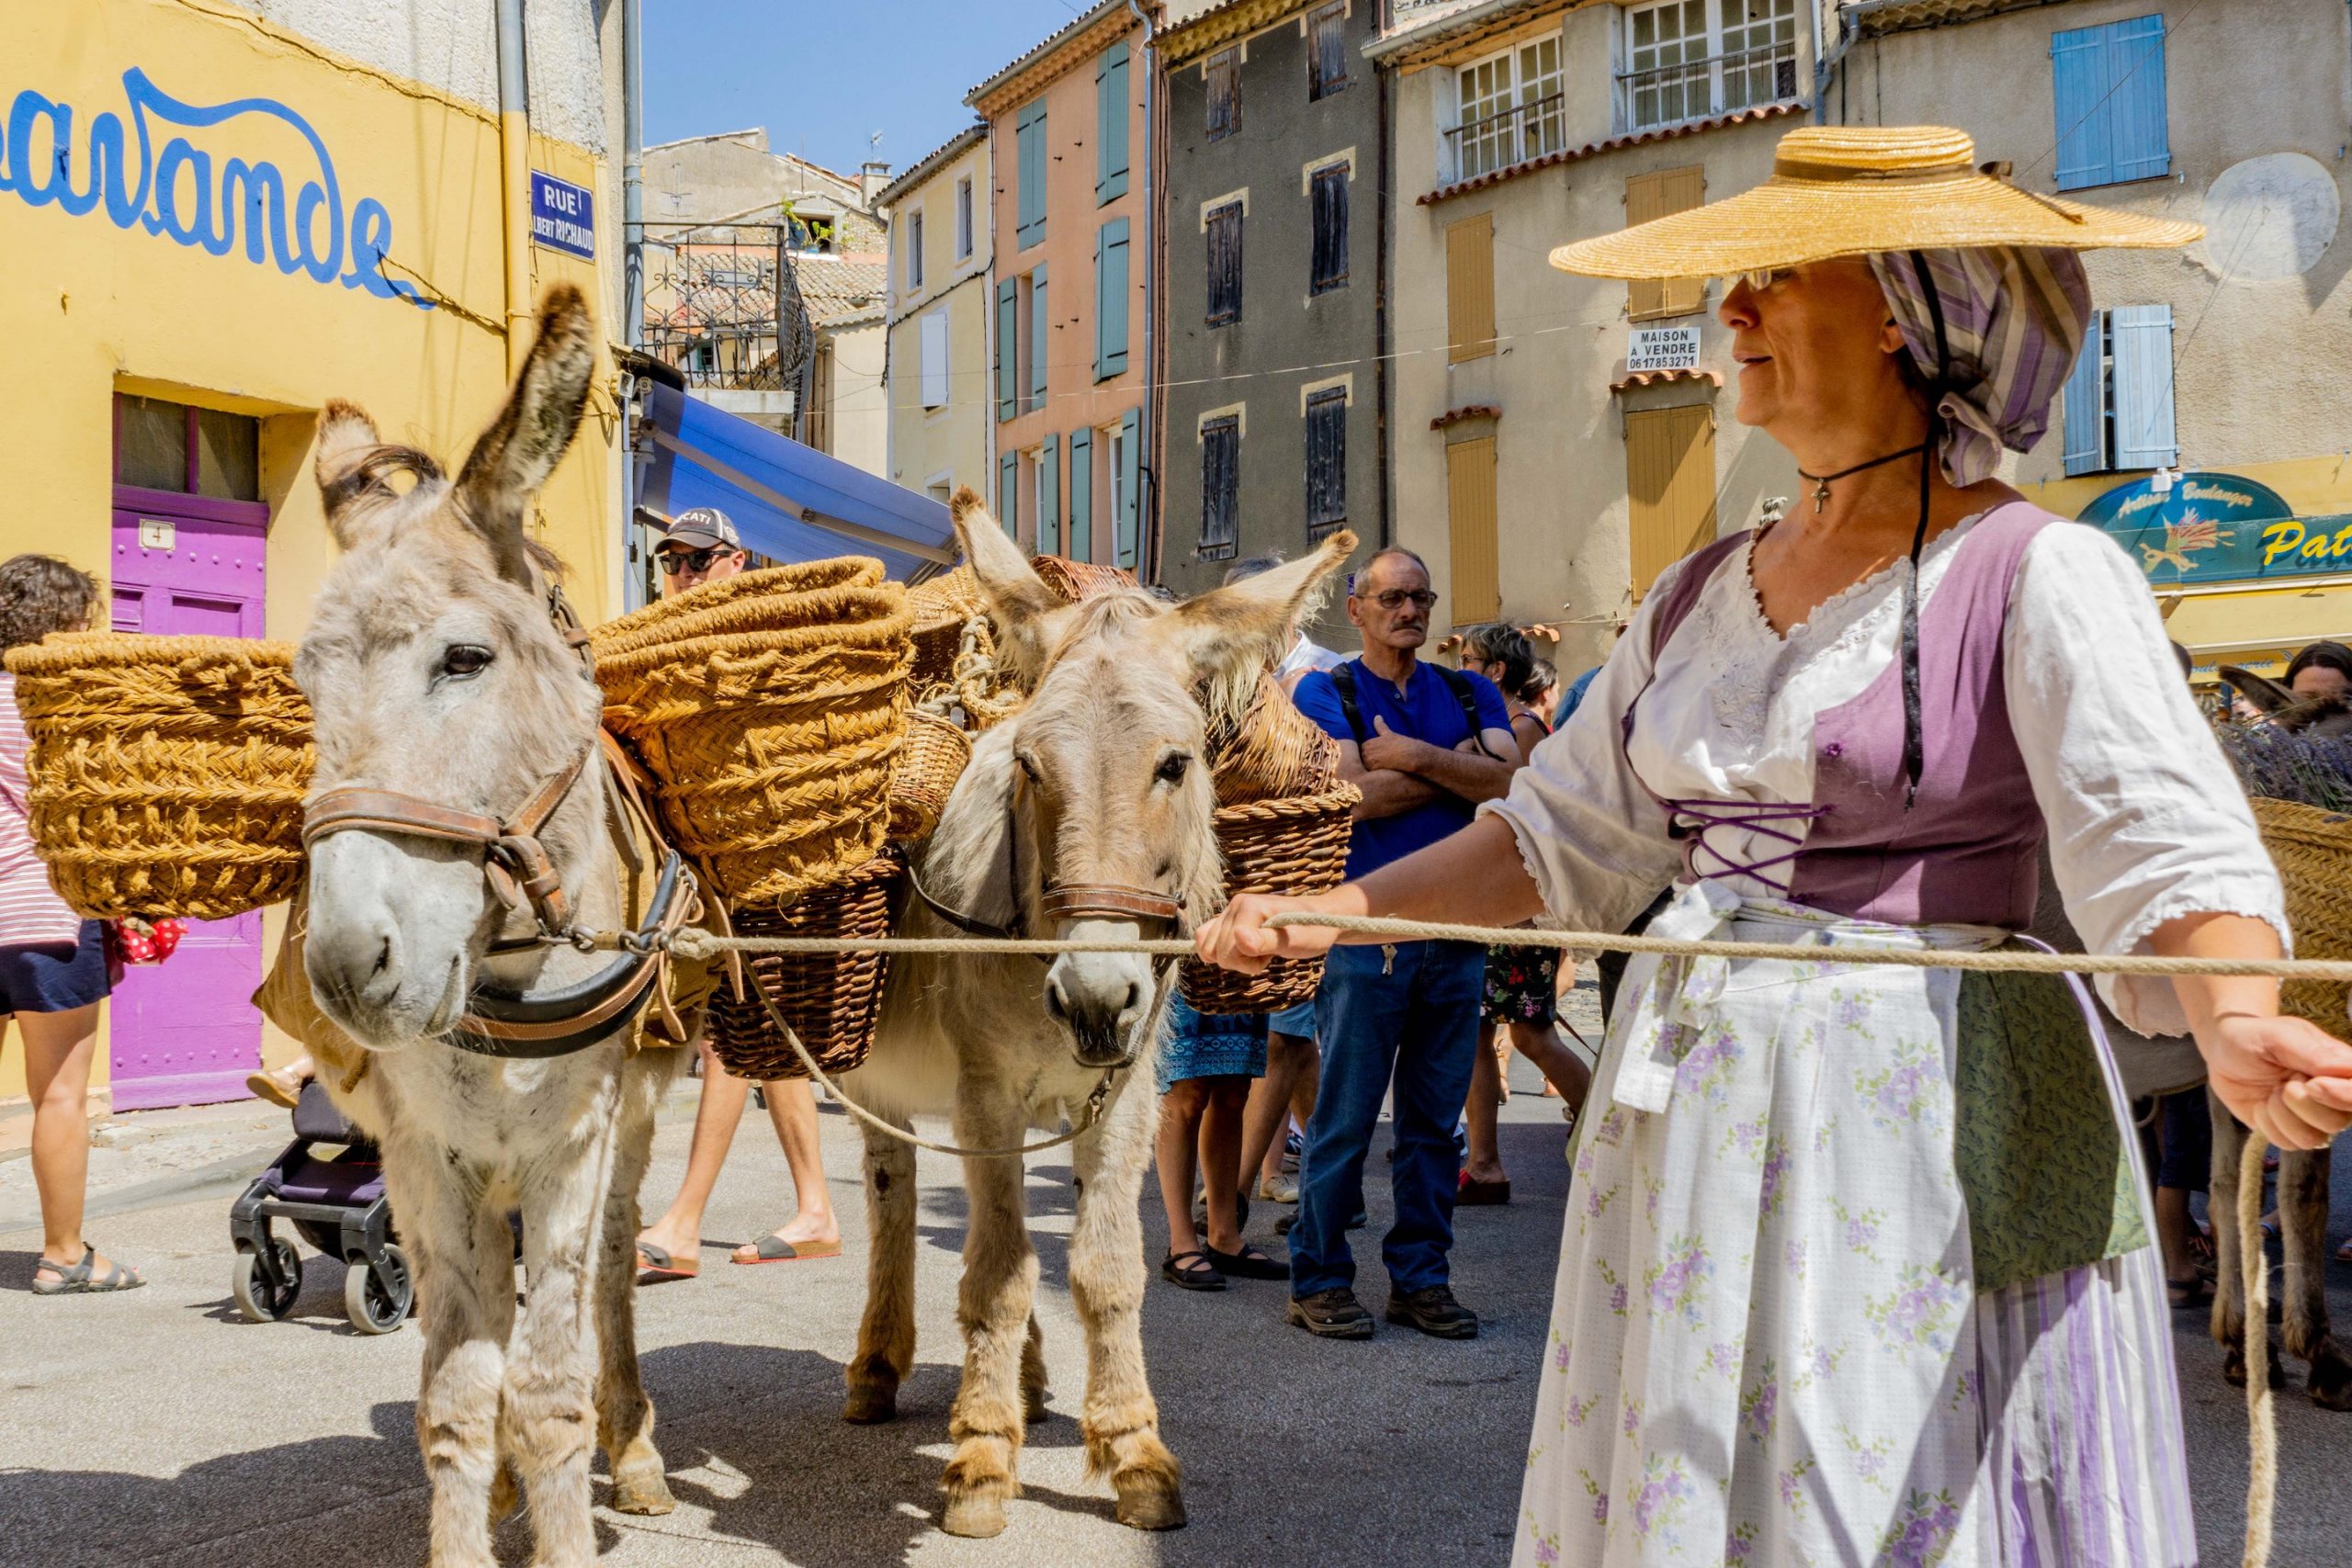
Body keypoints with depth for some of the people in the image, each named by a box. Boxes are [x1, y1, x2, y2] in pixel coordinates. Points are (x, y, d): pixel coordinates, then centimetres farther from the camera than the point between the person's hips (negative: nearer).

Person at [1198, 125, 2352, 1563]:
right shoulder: (1708, 594, 10)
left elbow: (2167, 843, -21)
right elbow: (1563, 835, 15)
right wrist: (1330, 914, 8)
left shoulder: (2040, 575, -9)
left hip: (1921, 1133, -6)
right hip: (1688, 1136, 6)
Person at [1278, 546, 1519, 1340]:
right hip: (1367, 931, -4)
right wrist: (1460, 763, -3)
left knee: (1435, 1117, 9)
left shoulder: (1470, 693, 15)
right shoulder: (1324, 693, 4)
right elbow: (1359, 795, -11)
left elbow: (1507, 778, -3)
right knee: (1344, 1117, -1)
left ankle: (1420, 1278, 18)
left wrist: (1411, 754, -10)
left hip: (1456, 931, 4)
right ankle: (1320, 1281, 9)